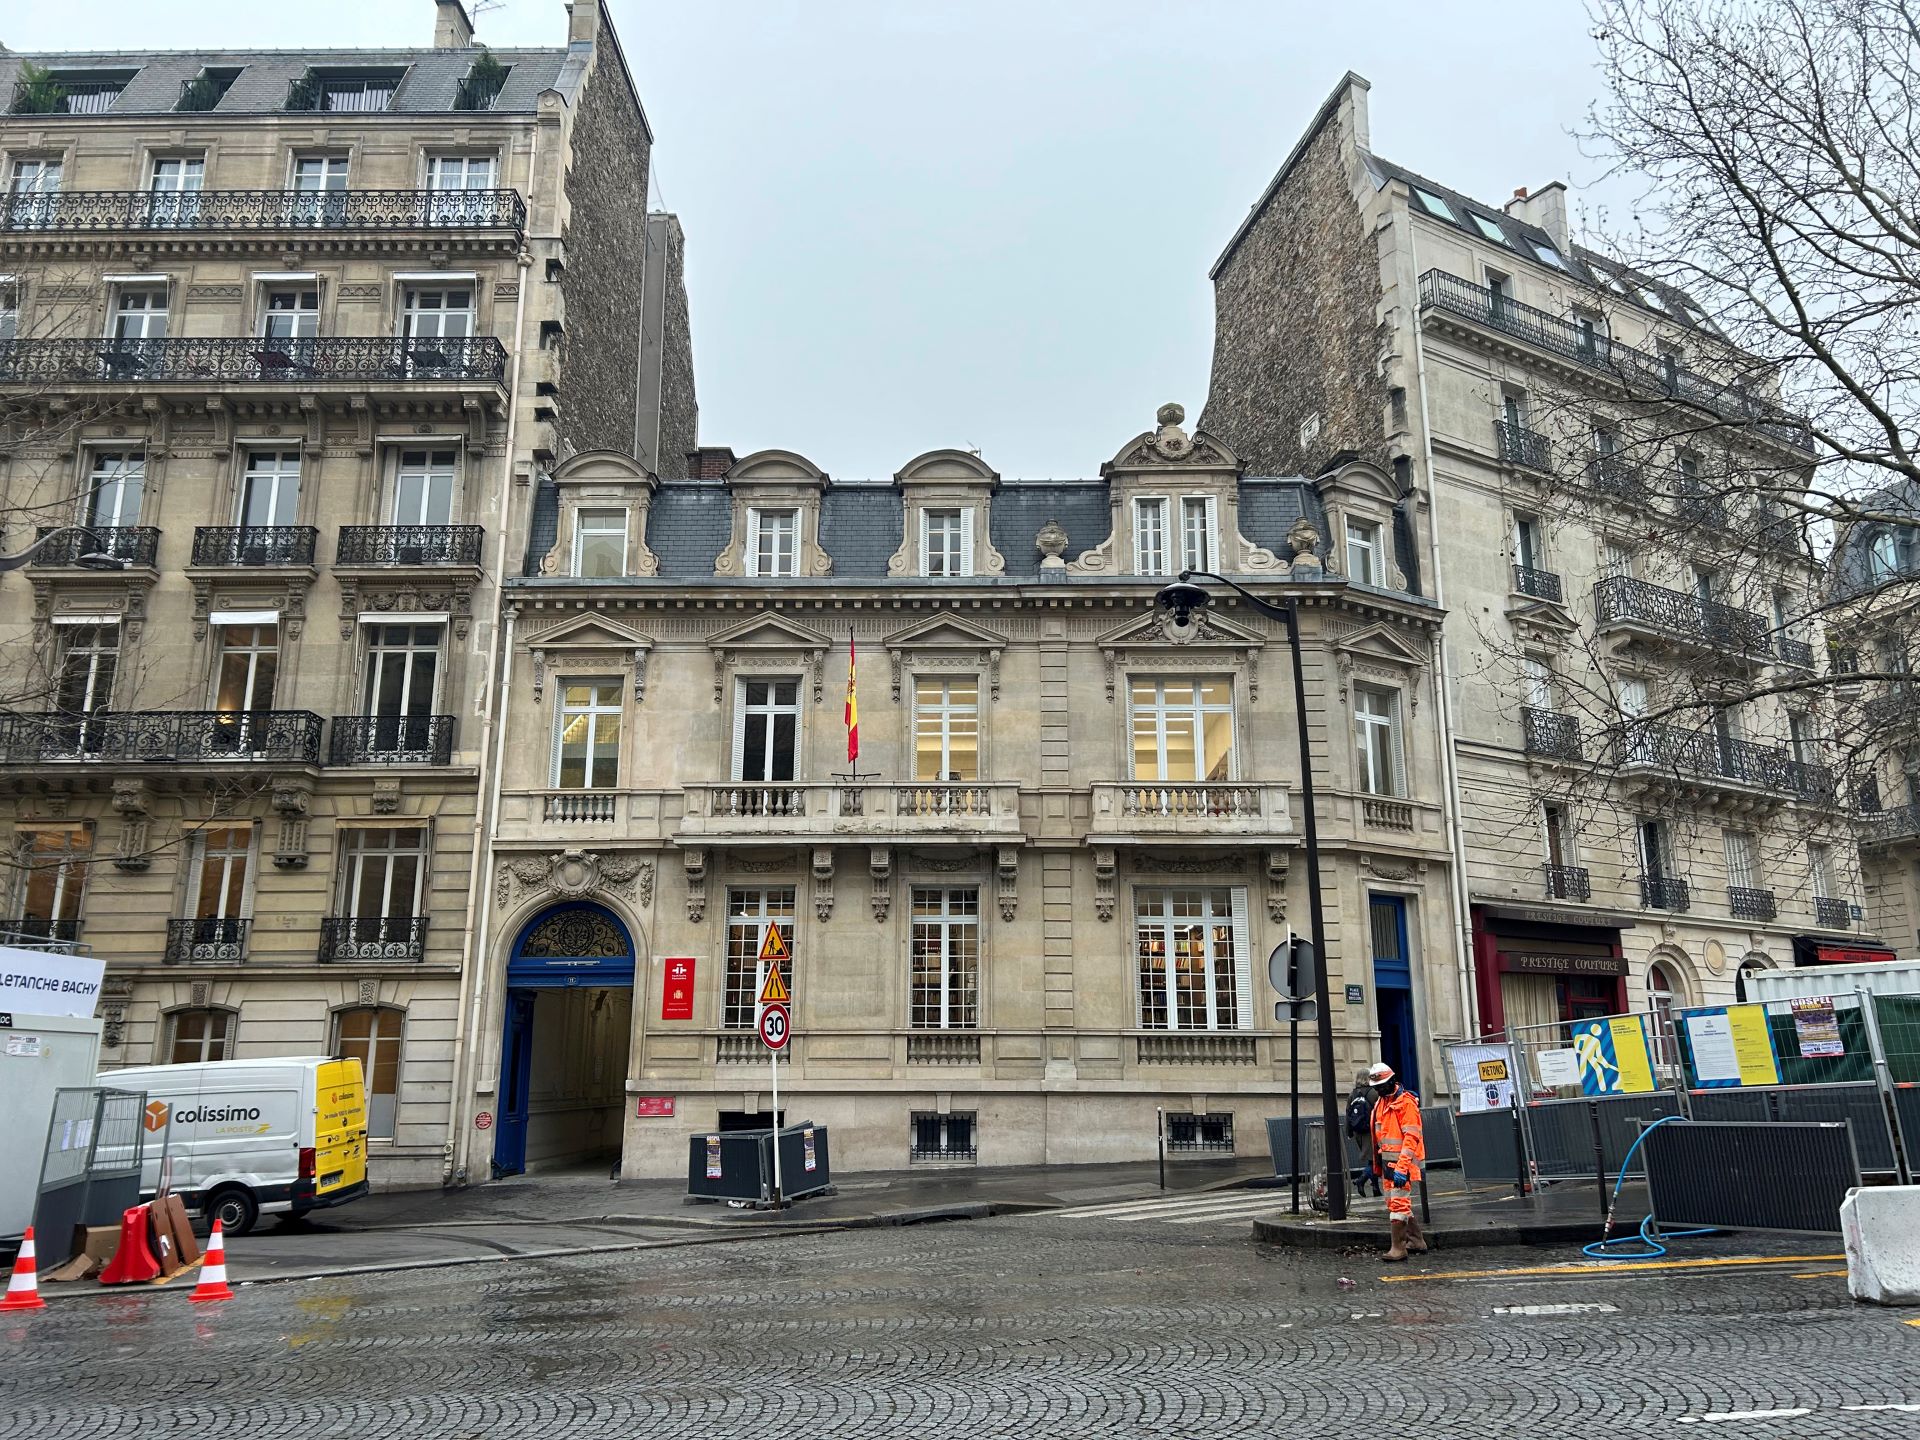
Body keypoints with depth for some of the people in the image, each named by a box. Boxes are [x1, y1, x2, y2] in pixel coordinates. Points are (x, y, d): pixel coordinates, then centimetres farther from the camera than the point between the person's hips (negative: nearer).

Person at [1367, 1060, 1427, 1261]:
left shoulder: (1406, 1102, -14)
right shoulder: (1381, 1102, 14)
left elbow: (1411, 1137, -20)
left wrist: (1402, 1168, -25)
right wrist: (1377, 1165, 20)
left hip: (1402, 1162, -9)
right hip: (1387, 1162, 9)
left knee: (1398, 1203, -10)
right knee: (1398, 1204, 15)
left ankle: (1398, 1248, -5)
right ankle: (1417, 1242, 27)